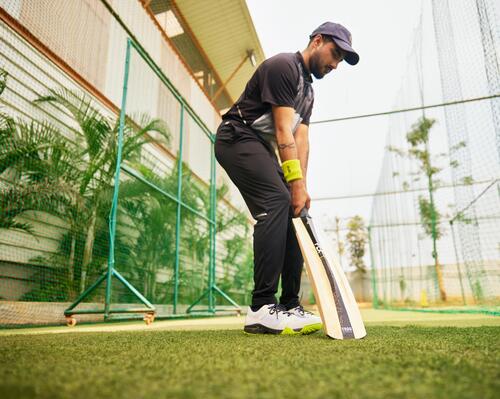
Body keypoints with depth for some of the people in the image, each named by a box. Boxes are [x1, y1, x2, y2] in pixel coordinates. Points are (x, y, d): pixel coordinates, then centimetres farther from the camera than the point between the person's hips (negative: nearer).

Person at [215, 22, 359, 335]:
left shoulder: (308, 91, 20)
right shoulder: (283, 67, -10)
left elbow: (302, 140, 8)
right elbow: (283, 131, -18)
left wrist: (301, 185, -5)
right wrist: (297, 183, -21)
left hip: (263, 150, 10)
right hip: (238, 138, -10)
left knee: (291, 212, 0)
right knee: (276, 202, -28)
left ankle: (289, 307, 4)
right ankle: (262, 309, -28)